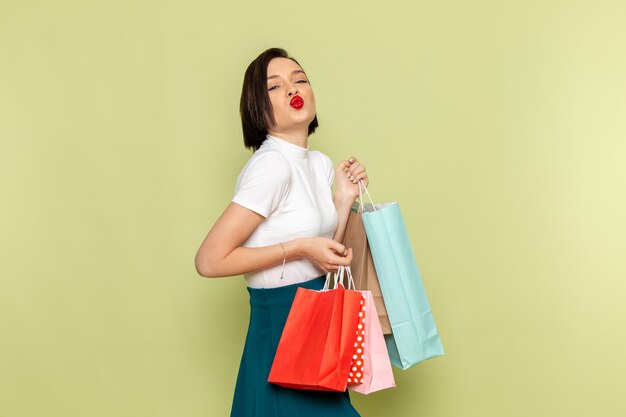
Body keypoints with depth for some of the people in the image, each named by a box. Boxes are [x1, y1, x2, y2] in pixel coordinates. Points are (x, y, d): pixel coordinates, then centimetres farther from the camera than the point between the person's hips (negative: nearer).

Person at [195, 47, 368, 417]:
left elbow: (324, 257, 9)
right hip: (281, 323, -8)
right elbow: (210, 260, -22)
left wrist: (345, 198, -1)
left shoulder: (321, 163, 6)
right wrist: (299, 248, -20)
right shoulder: (271, 164, -20)